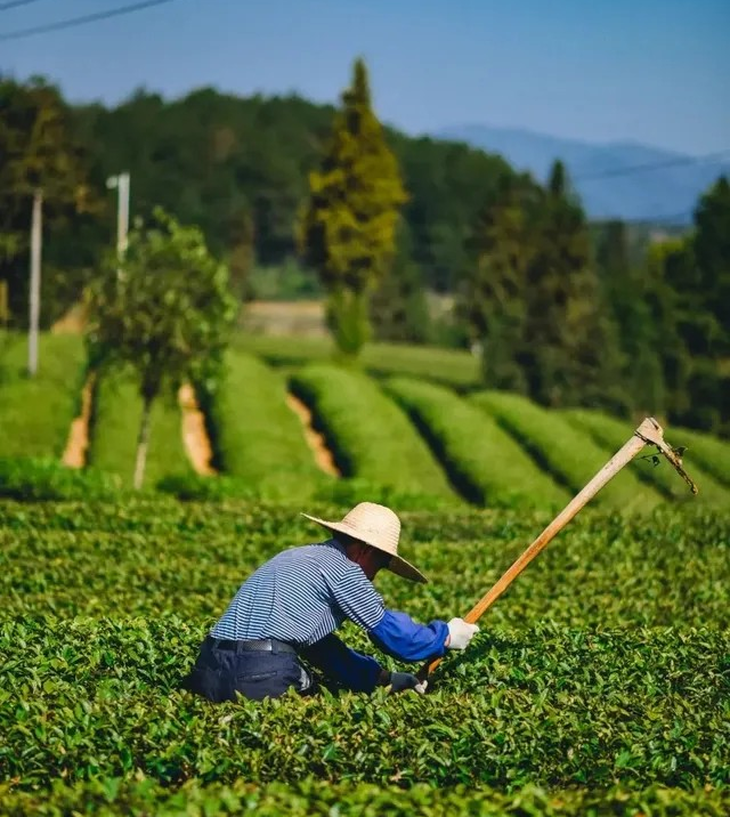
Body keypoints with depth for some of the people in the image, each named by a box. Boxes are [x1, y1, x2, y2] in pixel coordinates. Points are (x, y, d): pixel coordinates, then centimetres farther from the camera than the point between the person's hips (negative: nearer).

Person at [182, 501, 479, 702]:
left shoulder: (302, 557, 28)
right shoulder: (342, 569, 0)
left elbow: (320, 646, 33)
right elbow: (393, 634, 3)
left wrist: (382, 677, 31)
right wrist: (445, 636, 19)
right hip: (263, 675, -7)